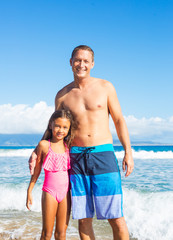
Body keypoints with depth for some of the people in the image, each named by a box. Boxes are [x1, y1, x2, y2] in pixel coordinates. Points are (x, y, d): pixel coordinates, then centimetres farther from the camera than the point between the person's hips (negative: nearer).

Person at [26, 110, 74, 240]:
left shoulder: (69, 146, 4)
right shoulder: (44, 145, -5)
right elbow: (36, 170, 4)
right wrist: (29, 191, 7)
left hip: (65, 193, 3)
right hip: (50, 191, -3)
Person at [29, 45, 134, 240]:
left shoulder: (105, 87, 5)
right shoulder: (62, 95, 8)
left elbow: (119, 120, 7)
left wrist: (128, 152, -1)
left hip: (103, 155, -1)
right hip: (76, 158, 2)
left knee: (116, 218, -3)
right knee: (83, 219, 5)